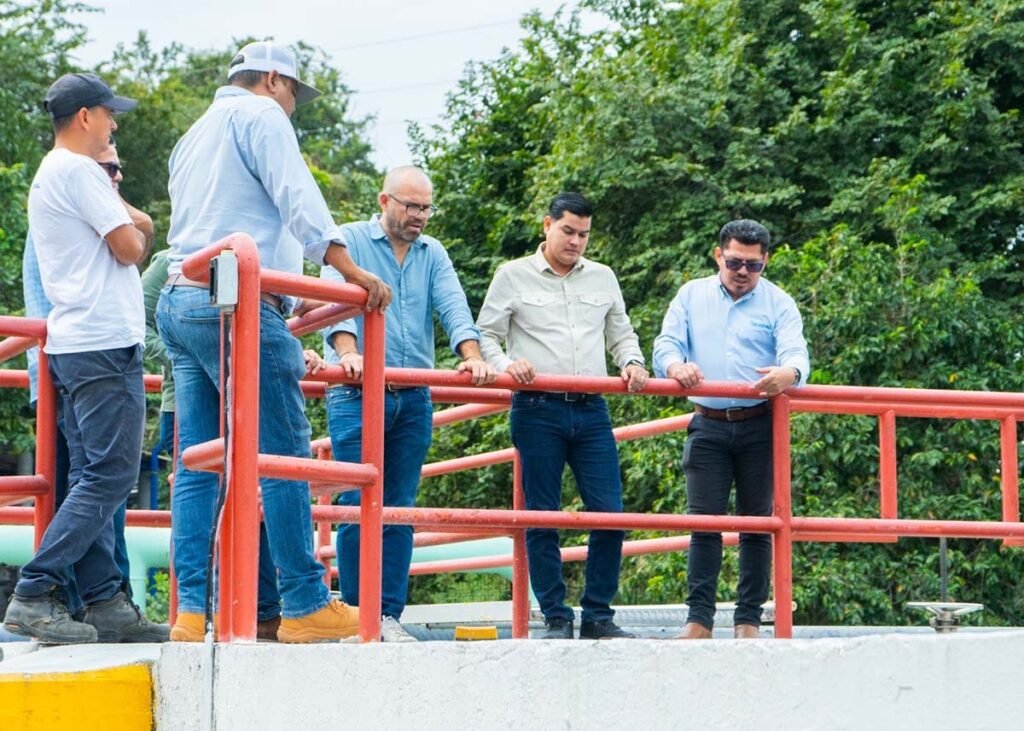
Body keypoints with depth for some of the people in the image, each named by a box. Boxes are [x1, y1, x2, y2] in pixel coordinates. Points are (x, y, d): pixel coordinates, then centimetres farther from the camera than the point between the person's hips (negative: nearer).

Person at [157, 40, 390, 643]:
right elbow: (297, 199, -11)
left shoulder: (194, 136, 29)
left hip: (178, 301, 9)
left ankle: (191, 611, -3)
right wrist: (350, 271, -17)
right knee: (285, 456, -8)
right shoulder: (259, 114, 2)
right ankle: (306, 606, -9)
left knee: (197, 465, 5)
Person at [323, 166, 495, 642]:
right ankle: (355, 615, -1)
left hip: (414, 399, 4)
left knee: (400, 509, 4)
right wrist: (347, 353, -31)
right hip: (357, 395, -4)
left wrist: (473, 357, -18)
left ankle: (389, 616, 6)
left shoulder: (432, 254, 14)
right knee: (357, 506, -7)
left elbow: (454, 308, 1)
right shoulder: (349, 241, 1)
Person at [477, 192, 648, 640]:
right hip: (538, 409, -3)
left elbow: (621, 334, 23)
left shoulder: (602, 279, 16)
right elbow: (485, 335, 6)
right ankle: (556, 619, 5)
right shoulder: (514, 276, 6)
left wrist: (631, 363, 3)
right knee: (542, 517, -1)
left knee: (609, 512, -4)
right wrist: (505, 365, -13)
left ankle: (598, 616, 6)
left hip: (591, 409, 3)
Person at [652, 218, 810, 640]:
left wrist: (788, 373, -36)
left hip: (760, 428, -1)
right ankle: (699, 620, -3)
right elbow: (666, 344, 3)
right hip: (708, 426, 1)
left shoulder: (778, 304, 4)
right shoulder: (692, 296, 11)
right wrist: (676, 366, -22)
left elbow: (796, 353, -10)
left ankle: (749, 620, 8)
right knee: (704, 520, -4)